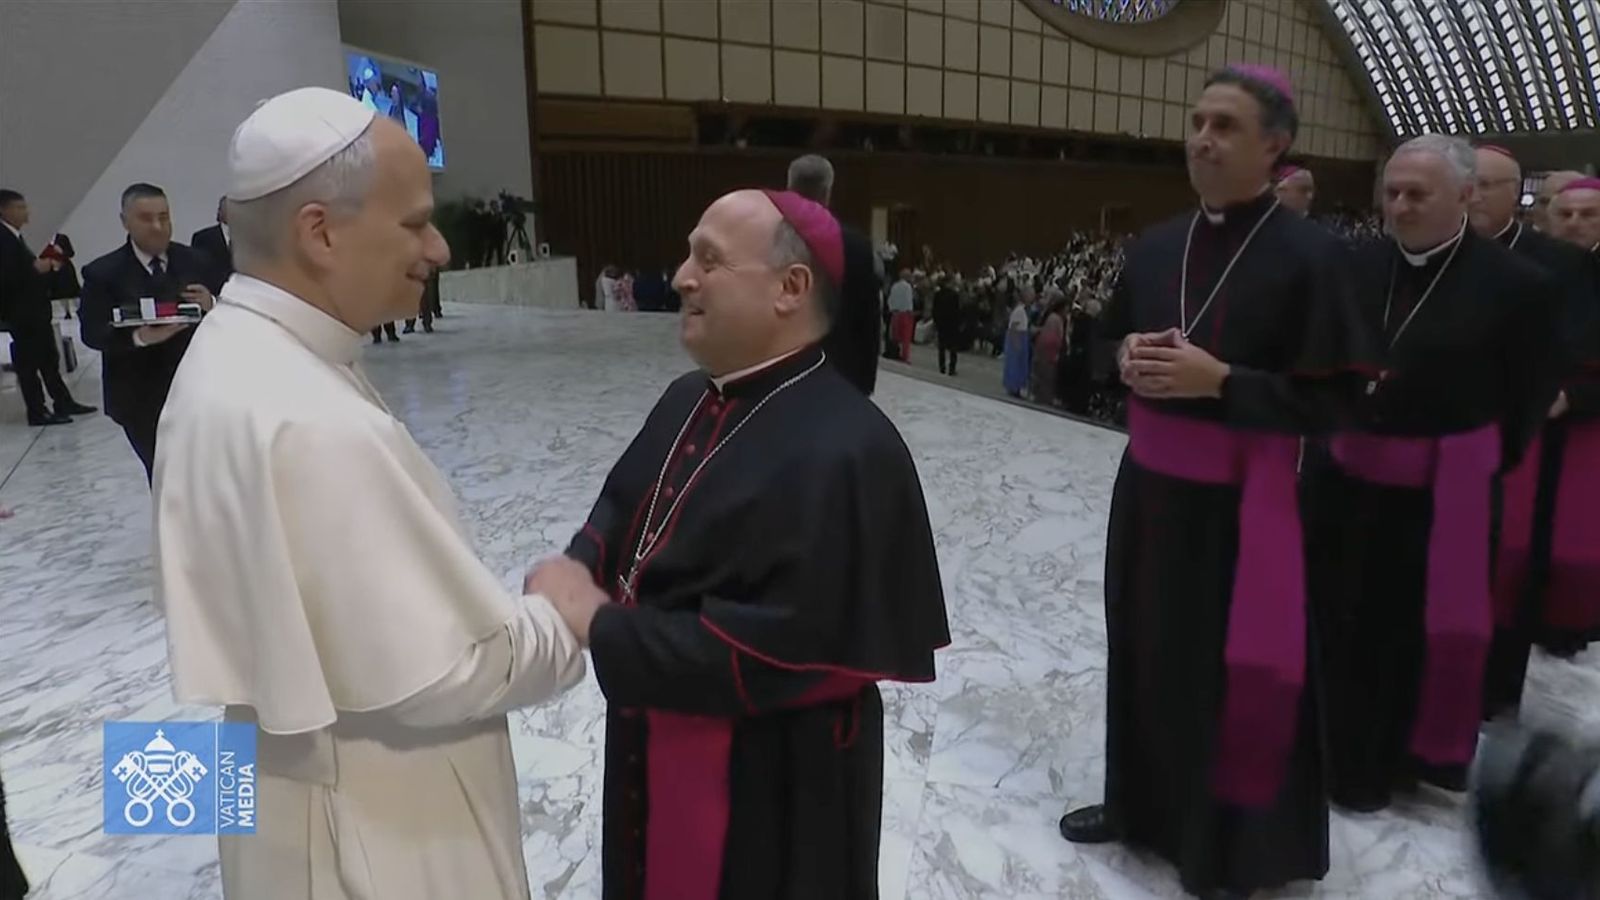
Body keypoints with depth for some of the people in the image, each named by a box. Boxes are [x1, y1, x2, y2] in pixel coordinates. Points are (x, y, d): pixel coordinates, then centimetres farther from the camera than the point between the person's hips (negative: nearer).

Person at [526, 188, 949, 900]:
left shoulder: (844, 453, -27)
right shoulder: (688, 400, 1)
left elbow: (782, 650, -30)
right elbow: (623, 504, 12)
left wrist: (598, 624, -25)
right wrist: (580, 568, -10)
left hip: (773, 787, -7)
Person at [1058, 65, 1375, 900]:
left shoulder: (1308, 254, -12)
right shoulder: (1155, 245, 5)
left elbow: (1332, 399, -13)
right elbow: (1113, 340, 16)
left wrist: (1218, 380, -23)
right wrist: (1127, 359, -7)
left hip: (1237, 499, -5)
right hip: (1147, 483, 6)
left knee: (1223, 666, 6)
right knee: (1142, 646, 16)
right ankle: (1138, 800, 37)